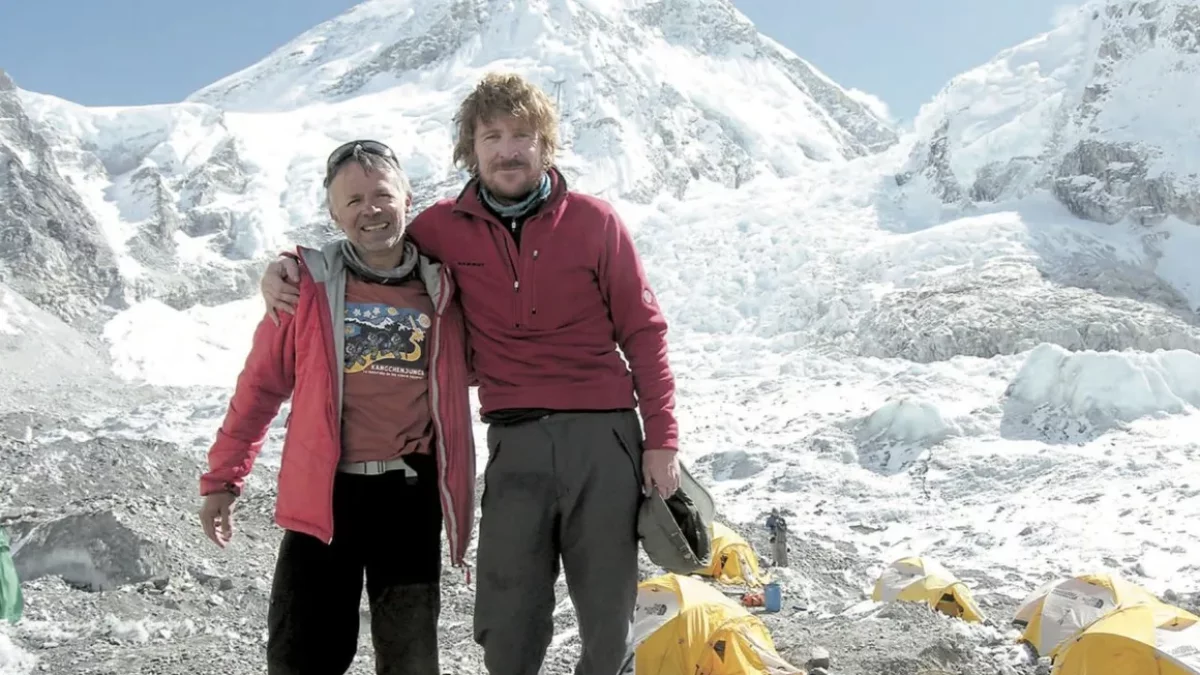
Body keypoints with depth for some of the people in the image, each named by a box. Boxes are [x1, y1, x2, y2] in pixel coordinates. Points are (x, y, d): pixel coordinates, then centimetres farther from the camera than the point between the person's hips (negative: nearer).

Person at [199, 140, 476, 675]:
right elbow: (260, 384, 4)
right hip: (324, 493, -1)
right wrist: (223, 477, 6)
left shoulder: (443, 287, 2)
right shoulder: (309, 284, -2)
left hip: (411, 495, 1)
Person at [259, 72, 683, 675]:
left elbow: (642, 332, 4)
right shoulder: (446, 228, 5)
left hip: (604, 435, 0)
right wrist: (286, 267, 2)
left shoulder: (593, 221, 2)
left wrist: (661, 439, 0)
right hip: (515, 442, 1)